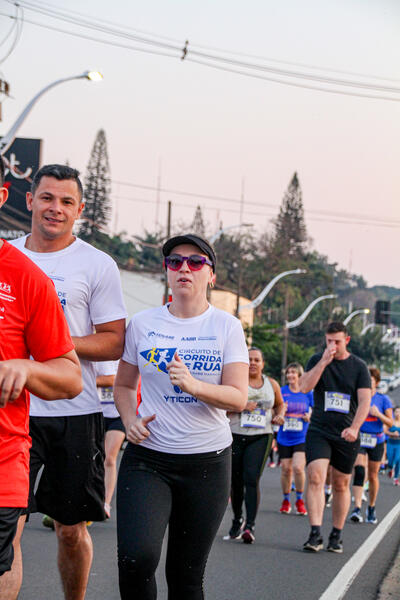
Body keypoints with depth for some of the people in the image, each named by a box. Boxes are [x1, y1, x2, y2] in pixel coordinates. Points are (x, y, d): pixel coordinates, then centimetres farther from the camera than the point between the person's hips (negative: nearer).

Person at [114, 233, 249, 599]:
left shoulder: (227, 326, 1)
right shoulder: (142, 324, 6)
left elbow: (238, 398, -6)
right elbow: (123, 385, 17)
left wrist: (193, 385, -24)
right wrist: (130, 420, -4)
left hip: (208, 462, 0)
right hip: (147, 458, 0)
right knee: (136, 558, -21)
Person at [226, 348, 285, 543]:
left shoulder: (271, 384, 10)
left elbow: (280, 404, 27)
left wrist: (279, 415, 6)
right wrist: (241, 405, -18)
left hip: (260, 437, 0)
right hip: (236, 435, 0)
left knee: (252, 479, -16)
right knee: (236, 481, 7)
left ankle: (250, 526, -19)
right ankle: (237, 520, 30)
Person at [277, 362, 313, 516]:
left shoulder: (308, 393, 2)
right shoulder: (282, 392, 3)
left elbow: (314, 411, 12)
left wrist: (309, 417, -10)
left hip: (302, 438, -2)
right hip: (284, 438, 2)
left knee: (298, 467, -15)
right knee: (286, 469, 3)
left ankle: (300, 500, 4)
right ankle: (286, 500, 21)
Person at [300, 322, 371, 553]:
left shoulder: (359, 366, 1)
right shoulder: (317, 360, 4)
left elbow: (365, 400, -7)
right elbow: (305, 387, -10)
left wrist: (354, 427, -22)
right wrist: (324, 361, -16)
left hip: (346, 436, 0)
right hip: (319, 432, 0)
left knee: (341, 485, 7)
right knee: (315, 478, -17)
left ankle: (337, 536, 19)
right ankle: (316, 534, -21)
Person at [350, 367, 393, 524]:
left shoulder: (383, 399, 0)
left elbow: (390, 423, -3)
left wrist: (378, 414, -19)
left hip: (376, 441, 1)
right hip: (359, 439, -1)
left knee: (373, 476, 8)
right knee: (359, 470, -20)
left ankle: (371, 508, 27)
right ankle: (357, 508, -26)